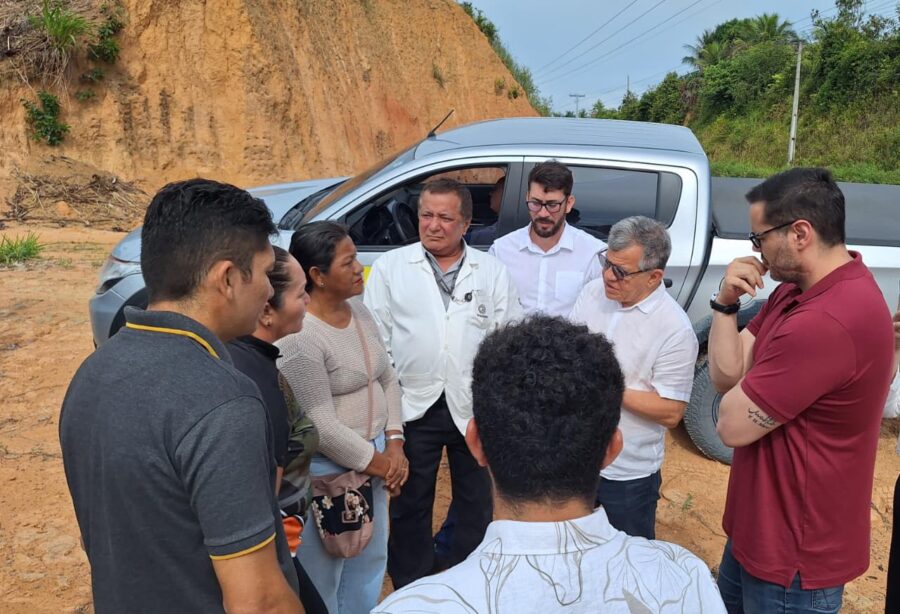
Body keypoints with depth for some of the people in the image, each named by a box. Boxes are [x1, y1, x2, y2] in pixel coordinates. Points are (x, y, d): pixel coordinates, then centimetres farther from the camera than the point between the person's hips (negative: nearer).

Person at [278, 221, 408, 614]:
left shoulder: (359, 312, 2)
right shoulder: (298, 336, -23)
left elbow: (388, 379, 7)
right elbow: (321, 425, -23)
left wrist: (393, 444, -3)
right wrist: (377, 463, -13)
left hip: (375, 456, 8)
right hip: (327, 469, -8)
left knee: (371, 560, 24)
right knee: (322, 573, 13)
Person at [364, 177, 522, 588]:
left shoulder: (492, 271, 0)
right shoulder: (390, 267, -2)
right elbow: (375, 339, -2)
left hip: (477, 408, 1)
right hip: (414, 407, -1)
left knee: (476, 501, 18)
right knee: (411, 503, 15)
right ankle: (410, 587, 36)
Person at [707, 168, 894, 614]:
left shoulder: (828, 320, -33)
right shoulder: (798, 289, 2)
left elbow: (732, 425, -26)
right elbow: (724, 375, -1)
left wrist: (753, 375, -8)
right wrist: (726, 304, -14)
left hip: (796, 551, -9)